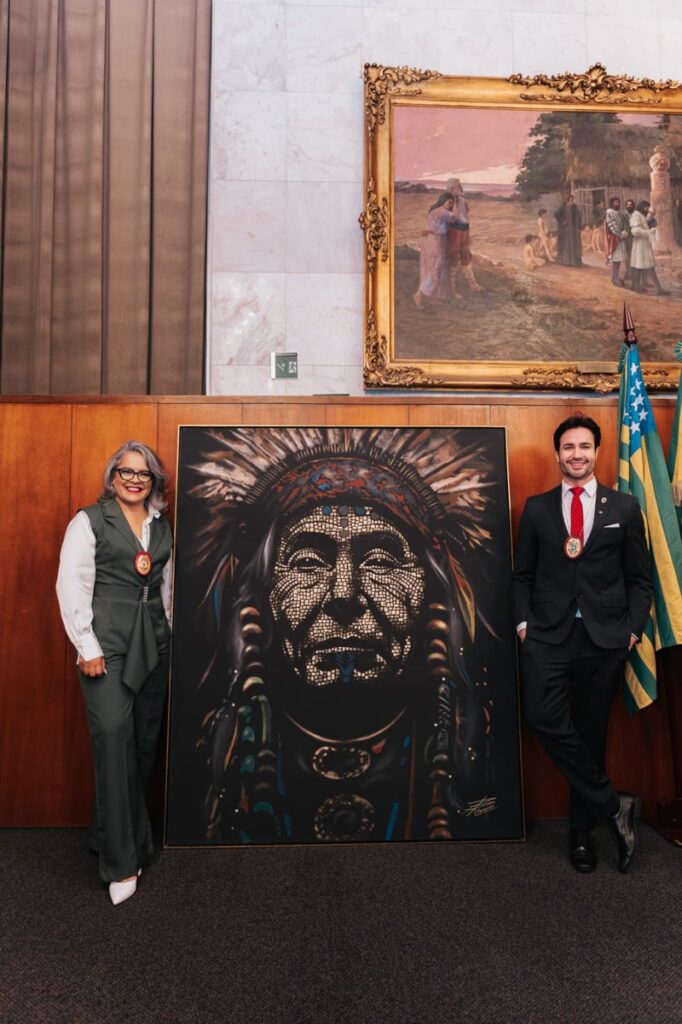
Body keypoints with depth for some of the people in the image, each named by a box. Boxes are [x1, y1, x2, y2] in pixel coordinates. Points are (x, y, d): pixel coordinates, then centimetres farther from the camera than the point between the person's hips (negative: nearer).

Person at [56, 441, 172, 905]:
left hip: (153, 645, 5)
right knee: (114, 741, -7)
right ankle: (121, 862, 4)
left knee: (145, 744, 9)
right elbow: (72, 586, -7)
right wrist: (88, 648, -10)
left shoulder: (162, 525, 11)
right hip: (107, 646, -5)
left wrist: (168, 632, 14)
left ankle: (117, 835, 29)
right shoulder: (89, 521, -3)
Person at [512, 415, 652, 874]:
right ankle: (613, 805, 4)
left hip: (604, 636, 0)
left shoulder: (625, 507, 6)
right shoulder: (536, 508, 8)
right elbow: (523, 574, 10)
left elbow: (640, 578, 7)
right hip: (547, 634, 0)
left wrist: (632, 629, -2)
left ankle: (582, 828, 26)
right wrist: (524, 621, -1)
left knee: (591, 732, 8)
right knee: (546, 720, -16)